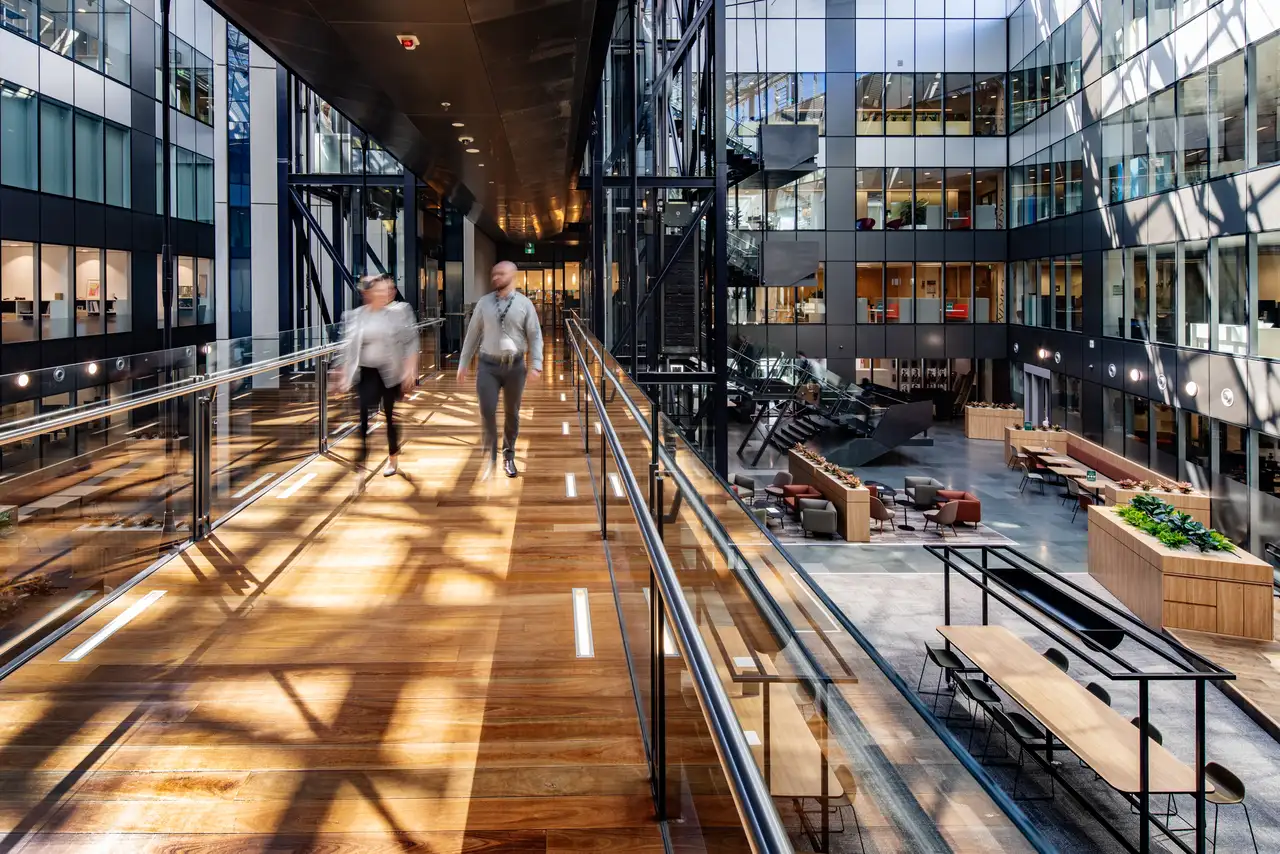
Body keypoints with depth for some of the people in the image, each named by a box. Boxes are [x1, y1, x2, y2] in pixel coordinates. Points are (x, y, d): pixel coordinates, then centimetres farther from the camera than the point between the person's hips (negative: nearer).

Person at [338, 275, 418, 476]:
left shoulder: (399, 311, -5)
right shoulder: (356, 316, 2)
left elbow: (410, 343, -4)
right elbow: (349, 347, 8)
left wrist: (410, 370, -11)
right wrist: (345, 374, 6)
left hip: (391, 373, -1)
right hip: (366, 373, 1)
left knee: (391, 415, 10)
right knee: (364, 412, -8)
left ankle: (393, 457, 28)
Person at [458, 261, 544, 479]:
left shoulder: (524, 303, -2)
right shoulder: (484, 303, 2)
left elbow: (535, 336, -2)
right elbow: (472, 334, 6)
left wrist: (535, 364, -13)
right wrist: (463, 364, 6)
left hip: (515, 365, 0)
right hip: (488, 365, 0)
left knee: (512, 413, 12)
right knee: (487, 412, -6)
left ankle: (509, 456, 29)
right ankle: (490, 456, 10)